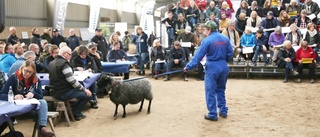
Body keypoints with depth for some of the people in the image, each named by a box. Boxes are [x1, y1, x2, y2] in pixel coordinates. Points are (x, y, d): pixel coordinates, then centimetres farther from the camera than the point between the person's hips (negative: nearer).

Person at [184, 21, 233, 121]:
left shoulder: (207, 40, -12)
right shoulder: (225, 39, 4)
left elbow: (199, 55, -14)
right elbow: (230, 53, 6)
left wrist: (189, 67, -10)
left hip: (212, 67, -6)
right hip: (223, 67, 6)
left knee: (210, 91, 2)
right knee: (221, 90, 20)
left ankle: (212, 114, 4)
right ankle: (223, 111, 23)